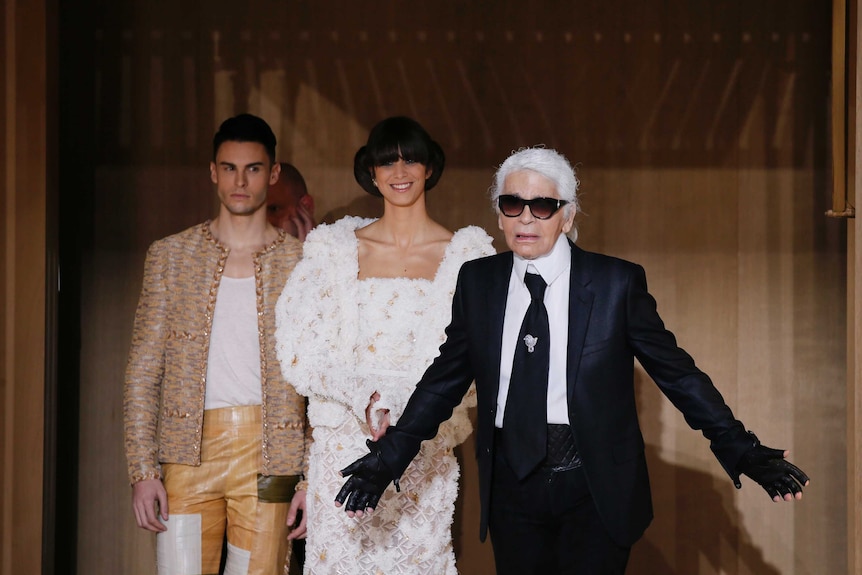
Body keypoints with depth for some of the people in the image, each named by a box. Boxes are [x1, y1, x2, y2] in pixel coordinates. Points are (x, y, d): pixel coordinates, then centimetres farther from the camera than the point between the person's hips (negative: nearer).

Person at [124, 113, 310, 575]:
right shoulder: (171, 255, 8)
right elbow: (142, 372, 7)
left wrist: (314, 476, -1)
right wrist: (142, 468, -1)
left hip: (268, 458, 0)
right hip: (188, 452, 1)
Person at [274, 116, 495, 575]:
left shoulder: (466, 254, 4)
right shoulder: (336, 248, 7)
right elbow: (298, 353, 0)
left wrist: (409, 404, -17)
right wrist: (364, 395, -15)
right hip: (344, 446, 1)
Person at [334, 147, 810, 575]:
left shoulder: (617, 282, -5)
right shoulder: (477, 282, 4)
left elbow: (676, 372, -3)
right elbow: (446, 378, 9)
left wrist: (742, 451, -8)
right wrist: (389, 456, 5)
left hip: (596, 492, -3)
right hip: (512, 485, 3)